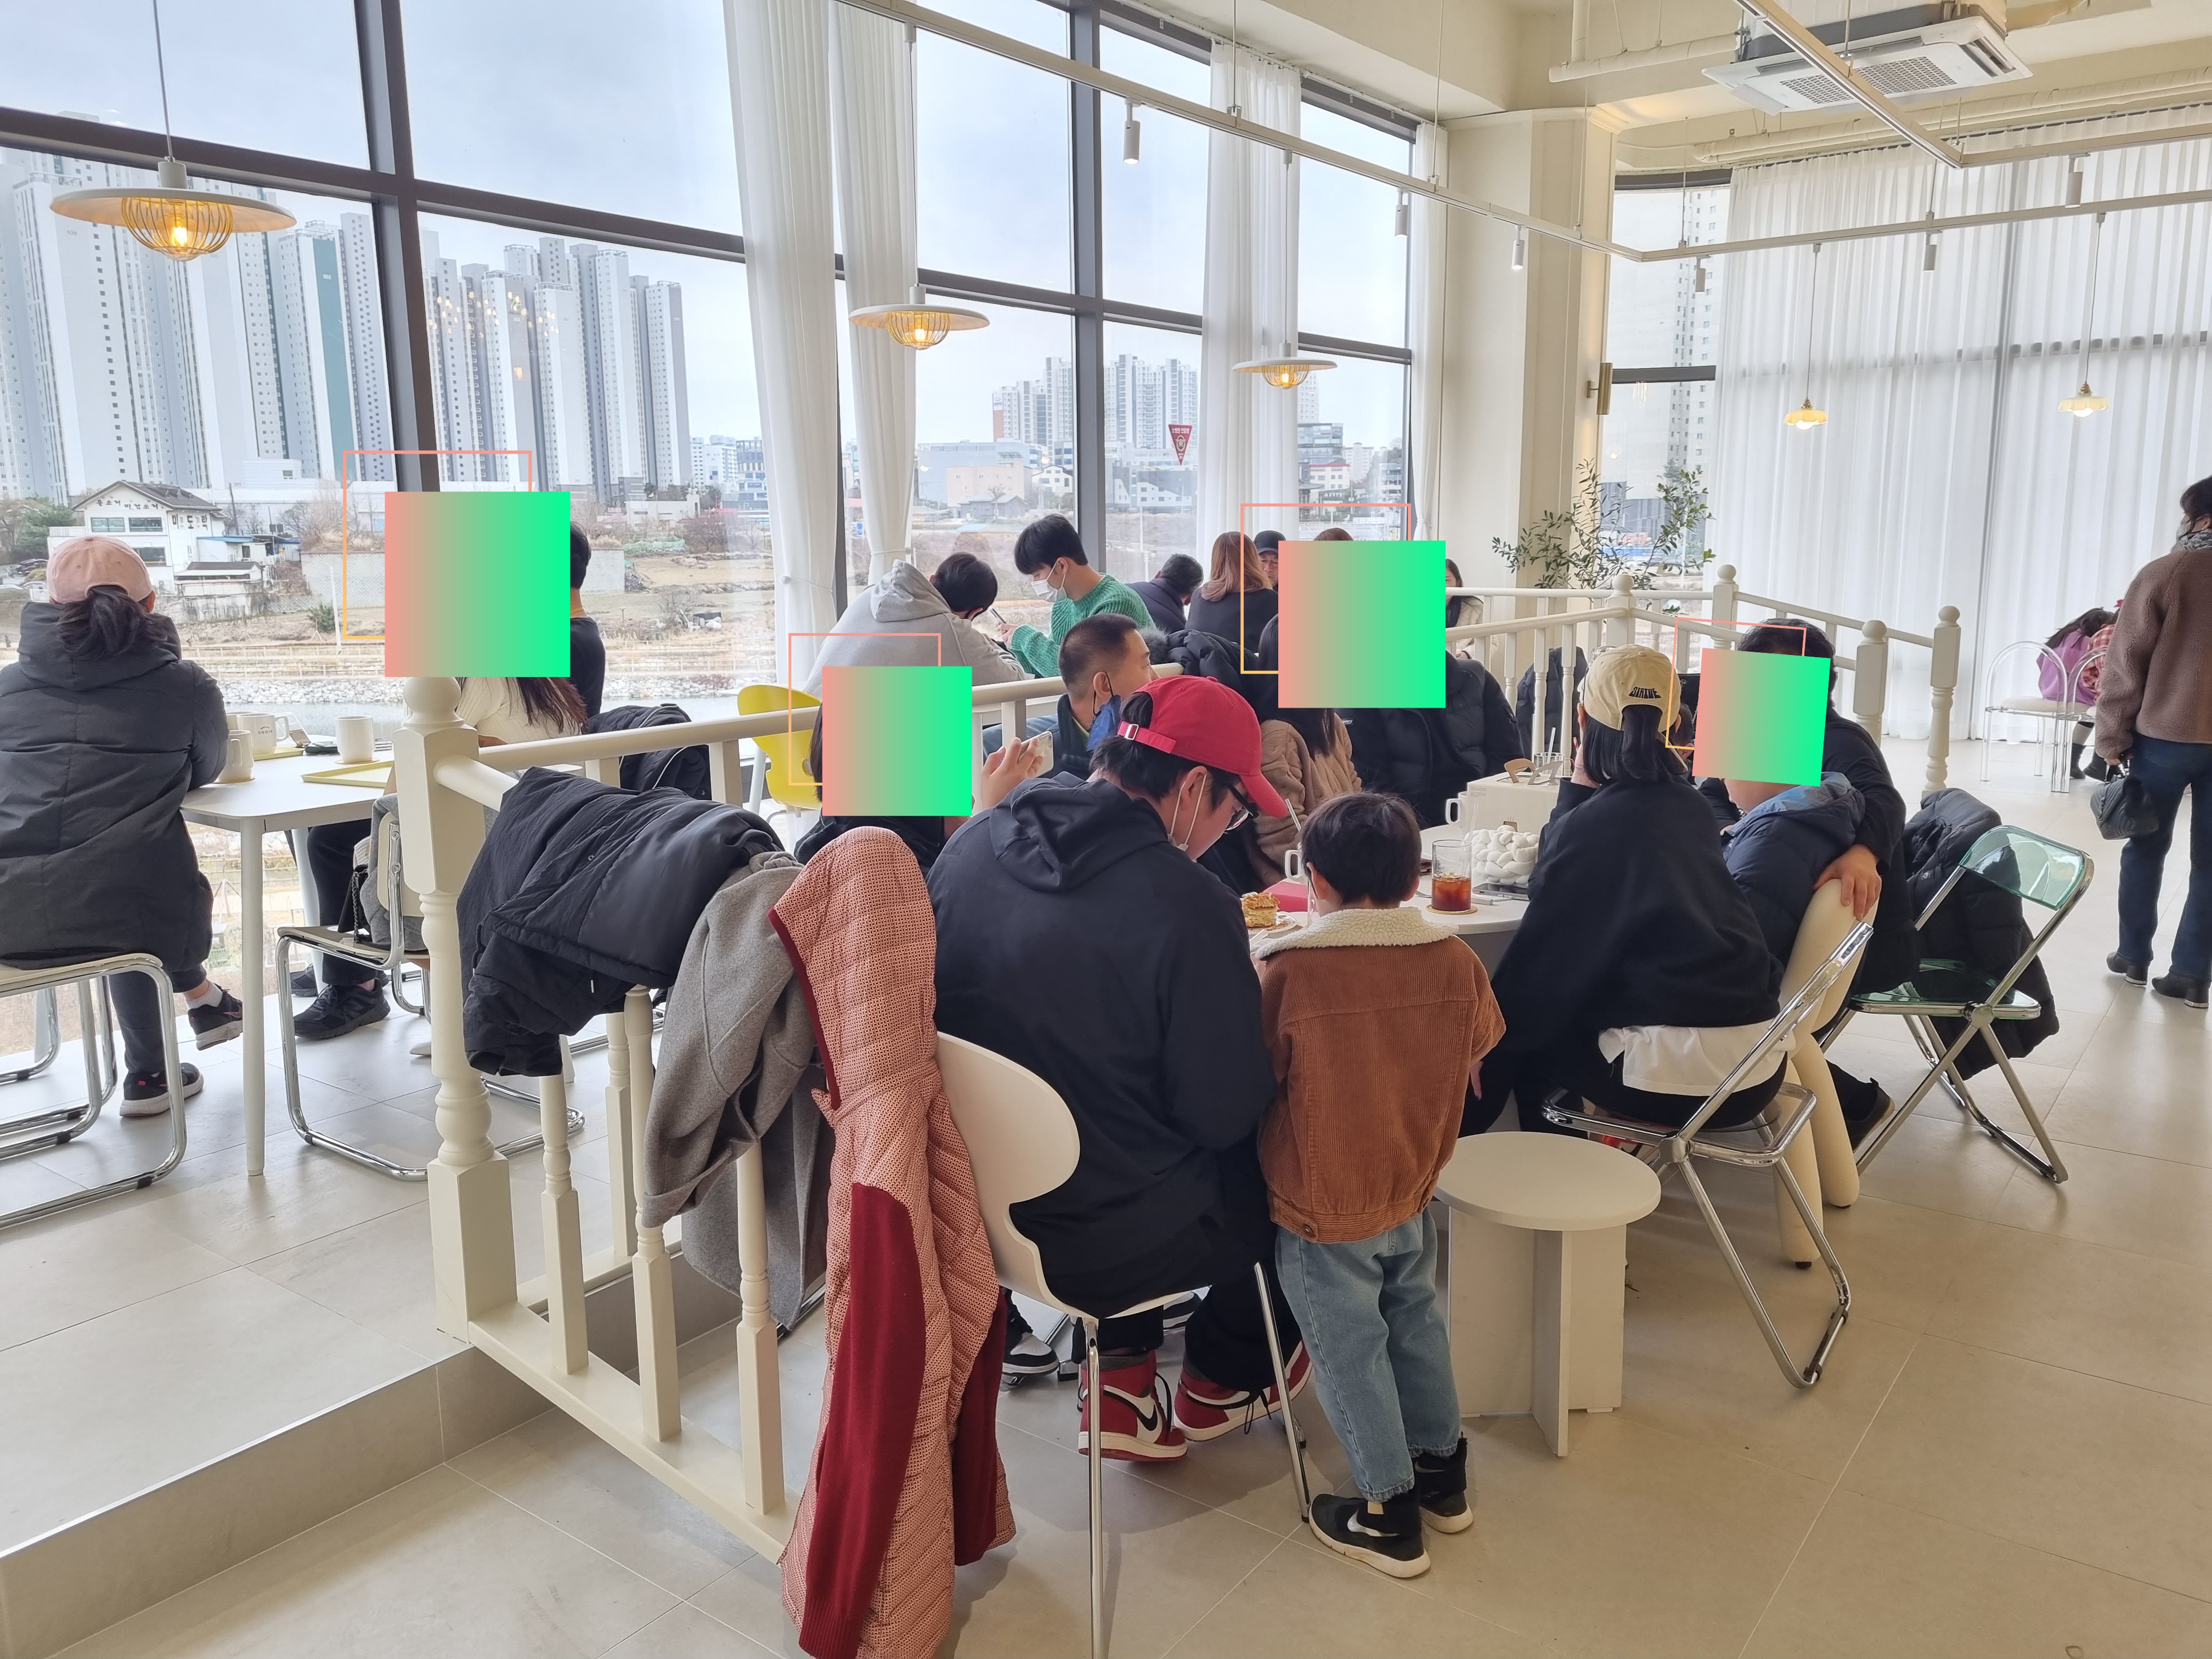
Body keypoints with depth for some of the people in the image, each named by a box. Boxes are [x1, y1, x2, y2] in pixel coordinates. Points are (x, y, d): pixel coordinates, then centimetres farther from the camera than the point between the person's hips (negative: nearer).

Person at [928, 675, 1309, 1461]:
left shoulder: (968, 846, -6)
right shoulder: (1184, 906, -25)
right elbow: (1227, 1113, -16)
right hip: (1104, 1247, -6)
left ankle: (1123, 1375, 32)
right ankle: (1224, 1382, 42)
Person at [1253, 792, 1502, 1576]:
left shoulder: (1284, 971, -25)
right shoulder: (1457, 962, -11)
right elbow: (1476, 1050, 6)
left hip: (1322, 1210, -4)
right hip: (1412, 1195, 5)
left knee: (1352, 1351, 12)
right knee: (1416, 1320, 25)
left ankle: (1389, 1515, 26)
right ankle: (1442, 1470, 41)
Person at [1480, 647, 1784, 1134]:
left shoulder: (1594, 824, -12)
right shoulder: (1687, 806, 9)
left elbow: (1544, 956, -4)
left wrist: (1494, 1038, 8)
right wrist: (1585, 793, 13)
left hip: (1685, 1075, -7)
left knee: (1526, 1047, 17)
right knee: (1569, 1013, 27)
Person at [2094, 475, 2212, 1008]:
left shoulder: (2163, 575, -8)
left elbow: (2125, 667, -8)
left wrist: (2112, 740, -1)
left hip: (2164, 736, -2)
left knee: (2146, 849, 12)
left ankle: (2134, 957, 17)